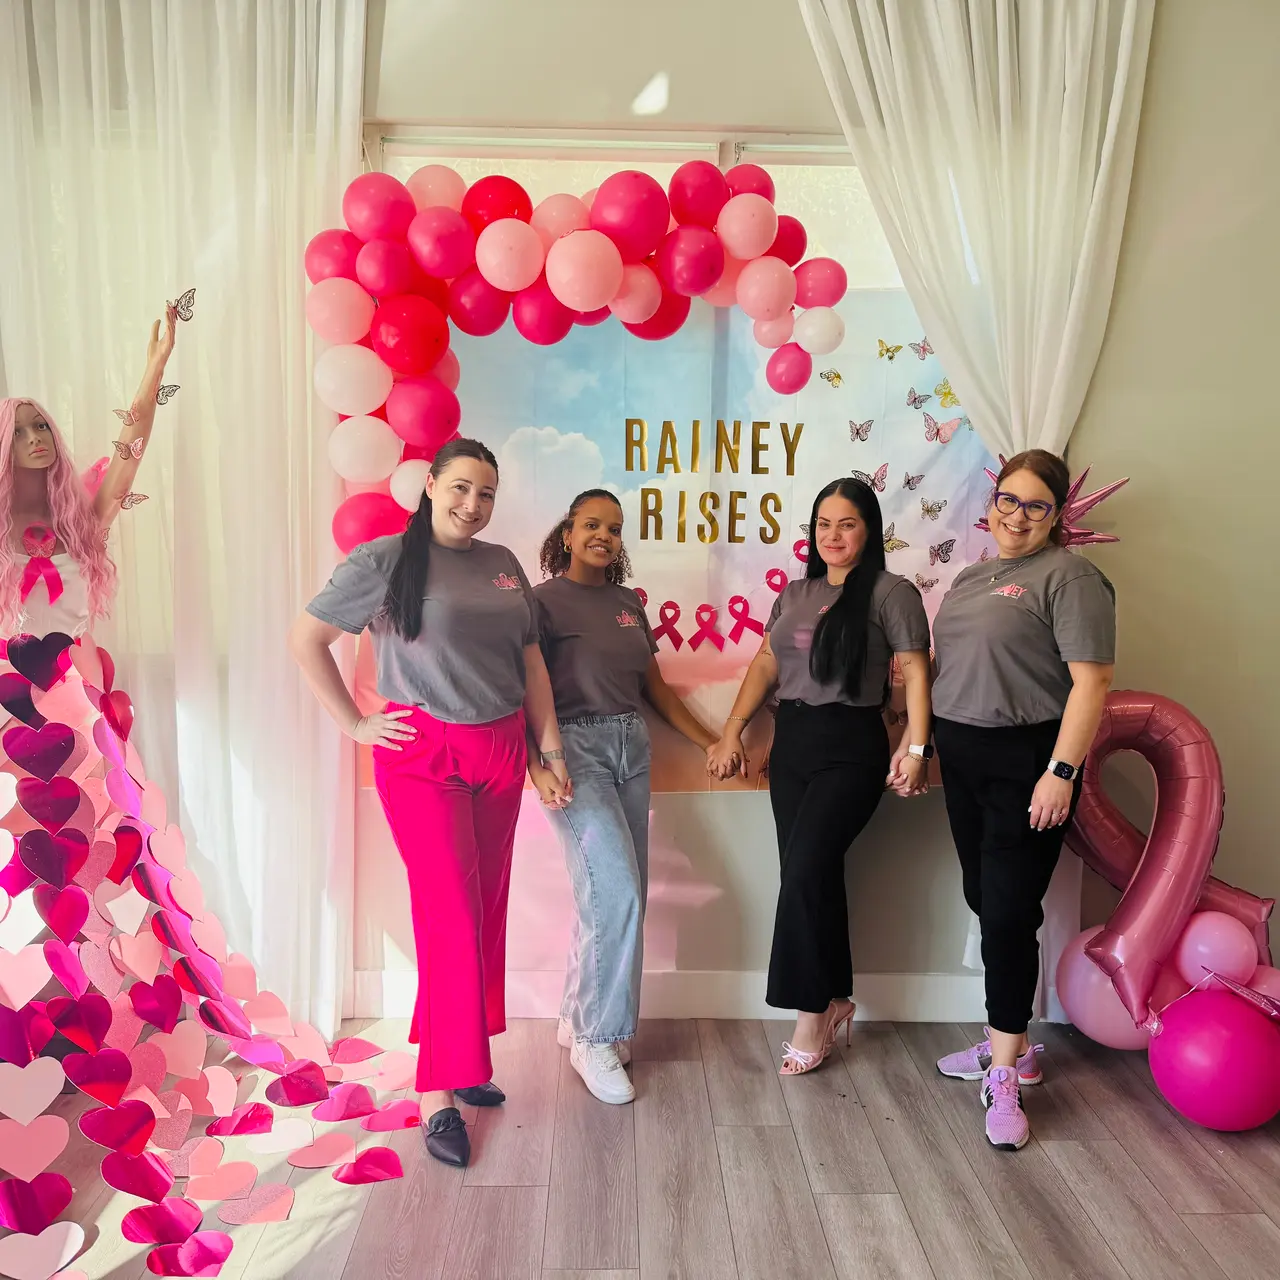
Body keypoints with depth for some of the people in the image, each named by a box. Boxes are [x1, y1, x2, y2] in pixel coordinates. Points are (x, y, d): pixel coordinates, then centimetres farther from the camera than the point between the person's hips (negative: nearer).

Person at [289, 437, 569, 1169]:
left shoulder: (504, 565, 10)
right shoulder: (384, 560, -5)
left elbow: (531, 662, 12)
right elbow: (307, 639, -4)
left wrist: (552, 750, 9)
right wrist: (354, 724, -6)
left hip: (501, 753, 6)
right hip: (422, 755, -5)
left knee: (488, 910, 12)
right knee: (451, 912, -6)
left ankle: (465, 1062, 29)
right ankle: (439, 1093, 8)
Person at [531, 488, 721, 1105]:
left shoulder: (628, 604, 15)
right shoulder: (543, 600, -4)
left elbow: (655, 686, 20)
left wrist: (711, 742, 18)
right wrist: (537, 767, -21)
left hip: (631, 747, 6)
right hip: (575, 747, -6)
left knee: (617, 894, 6)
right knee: (618, 891, -13)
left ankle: (578, 1019, 25)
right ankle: (596, 1038, 4)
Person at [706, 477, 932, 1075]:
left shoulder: (891, 592, -3)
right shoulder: (794, 593, 14)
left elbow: (916, 673, -8)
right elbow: (765, 664, 15)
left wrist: (916, 748, -16)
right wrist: (732, 732, 9)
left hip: (851, 746, -6)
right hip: (791, 741, 6)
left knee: (805, 870, -13)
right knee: (814, 874, 8)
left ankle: (812, 1013, 3)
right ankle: (834, 998, 25)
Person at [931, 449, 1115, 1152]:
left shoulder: (1069, 578, -10)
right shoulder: (973, 577, 14)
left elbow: (1091, 680, -16)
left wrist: (1061, 773, -21)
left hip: (1026, 764, -7)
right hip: (963, 760, 8)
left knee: (1009, 912, -4)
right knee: (985, 903, 15)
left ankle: (1004, 1077, 9)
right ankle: (1009, 1043, 31)